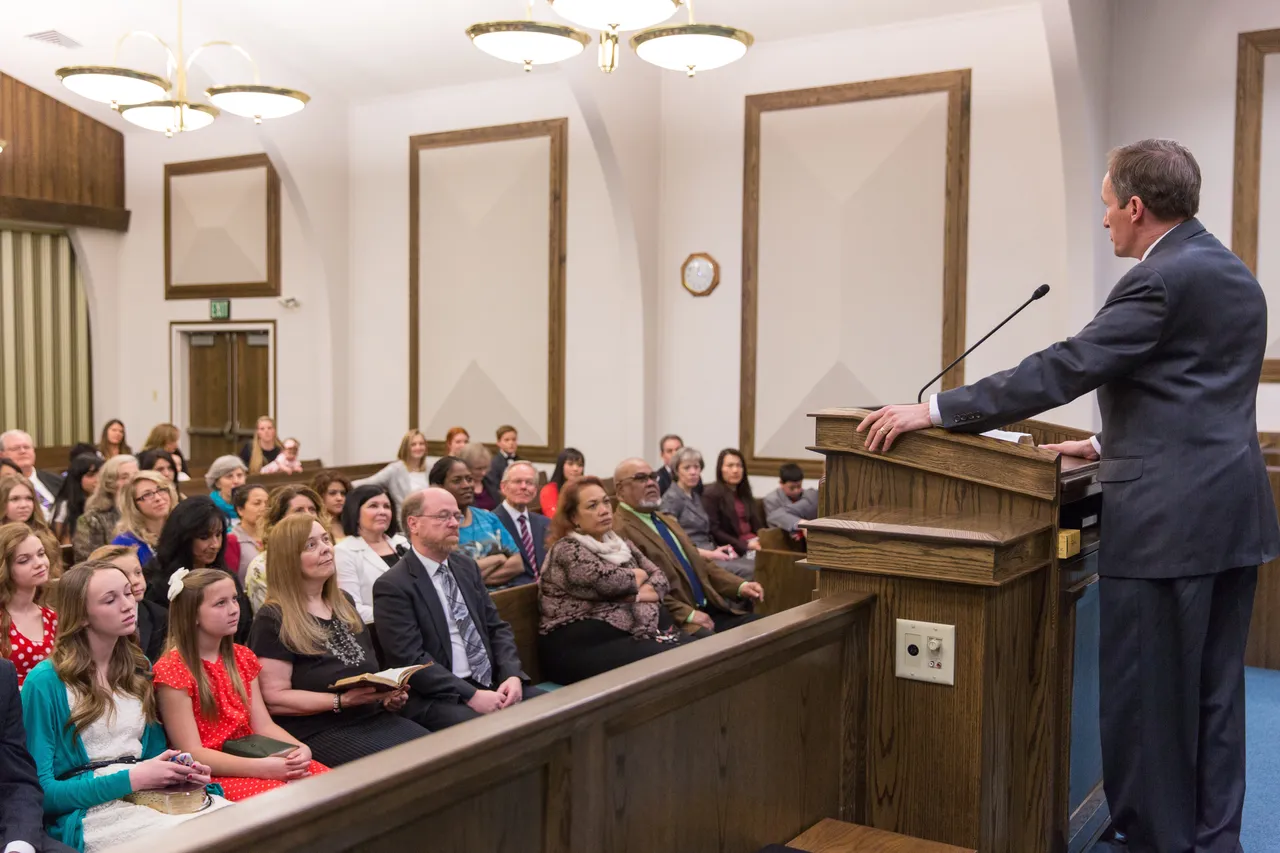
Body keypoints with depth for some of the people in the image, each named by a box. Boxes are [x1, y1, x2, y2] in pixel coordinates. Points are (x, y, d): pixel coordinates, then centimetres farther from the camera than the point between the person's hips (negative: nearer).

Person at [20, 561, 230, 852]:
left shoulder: (137, 668, 13)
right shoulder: (46, 682, -6)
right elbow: (40, 792, -7)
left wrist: (180, 771, -3)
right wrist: (131, 779, -15)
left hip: (149, 796, 6)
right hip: (90, 809, -6)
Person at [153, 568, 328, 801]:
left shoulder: (242, 657, 12)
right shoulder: (171, 669, -9)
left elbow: (263, 725, 9)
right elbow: (192, 753, -14)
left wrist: (300, 748, -12)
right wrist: (263, 768, -24)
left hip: (250, 758, 7)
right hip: (210, 773, -7)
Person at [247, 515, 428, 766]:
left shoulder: (343, 603, 17)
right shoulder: (273, 620, -6)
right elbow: (274, 699, -11)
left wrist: (387, 695, 4)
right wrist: (342, 700, -20)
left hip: (373, 718, 7)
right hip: (317, 732, -7)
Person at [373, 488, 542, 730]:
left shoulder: (466, 565, 14)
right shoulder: (393, 585, -7)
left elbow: (497, 627, 13)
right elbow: (412, 659, -15)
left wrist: (512, 675, -5)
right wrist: (471, 695, -20)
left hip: (492, 684, 7)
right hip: (437, 697, -7)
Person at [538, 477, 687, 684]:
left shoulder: (619, 543, 19)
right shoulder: (567, 549, -5)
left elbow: (660, 577, 13)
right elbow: (611, 581, -19)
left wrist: (635, 595, -8)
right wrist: (637, 577, 2)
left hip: (624, 631, 7)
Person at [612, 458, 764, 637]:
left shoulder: (667, 521, 22)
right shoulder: (619, 532, -11)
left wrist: (740, 586, 10)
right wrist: (688, 614, -21)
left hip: (709, 608, 9)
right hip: (674, 620, -9)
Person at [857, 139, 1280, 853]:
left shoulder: (1163, 278, -14)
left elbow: (1065, 368, -19)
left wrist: (936, 412, -17)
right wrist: (1111, 444, 23)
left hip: (1168, 519, -9)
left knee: (1146, 700, 1)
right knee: (1213, 696, 15)